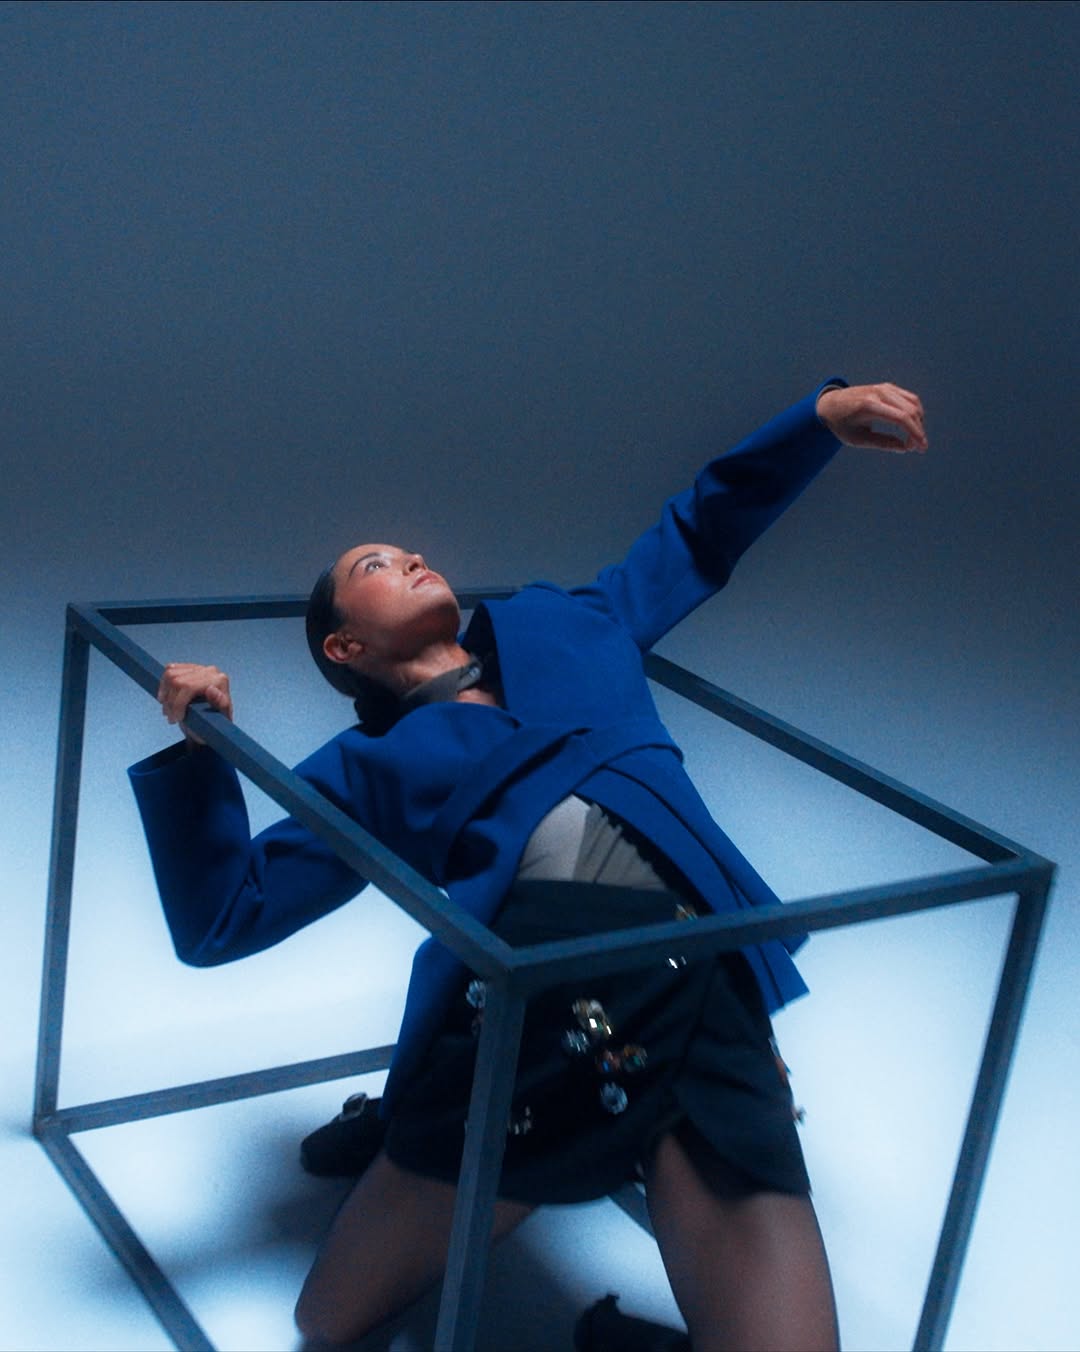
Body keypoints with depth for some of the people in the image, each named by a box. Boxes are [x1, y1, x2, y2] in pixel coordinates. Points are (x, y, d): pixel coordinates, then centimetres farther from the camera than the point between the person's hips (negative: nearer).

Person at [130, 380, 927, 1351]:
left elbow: (698, 535, 39)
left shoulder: (556, 626, 29)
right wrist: (201, 750, 7)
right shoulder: (370, 768, 21)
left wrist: (823, 415, 31)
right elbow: (220, 918, 18)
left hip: (705, 986, 1)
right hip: (527, 993, -1)